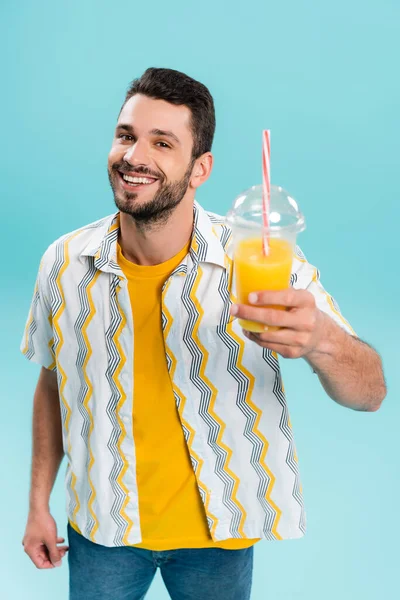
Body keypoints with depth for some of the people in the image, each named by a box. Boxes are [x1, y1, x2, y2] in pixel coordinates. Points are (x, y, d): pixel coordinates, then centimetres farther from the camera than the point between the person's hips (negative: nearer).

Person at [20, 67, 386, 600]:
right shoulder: (64, 263, -12)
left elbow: (370, 393, -20)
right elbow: (54, 383, 3)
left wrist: (322, 341, -42)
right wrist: (39, 503, 6)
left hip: (218, 533, -1)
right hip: (101, 529, 2)